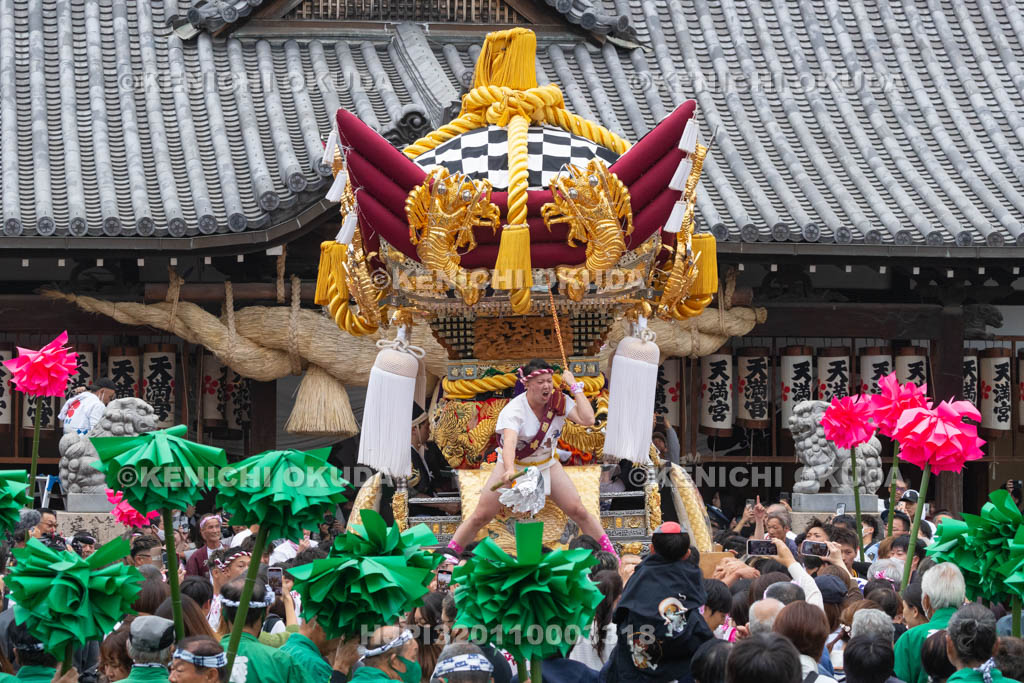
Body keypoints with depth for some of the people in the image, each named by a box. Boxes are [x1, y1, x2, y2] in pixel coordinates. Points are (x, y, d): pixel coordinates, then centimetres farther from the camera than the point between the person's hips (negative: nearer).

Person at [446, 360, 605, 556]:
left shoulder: (559, 402, -14)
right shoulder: (513, 410, -26)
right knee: (481, 516, -6)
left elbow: (587, 420, -27)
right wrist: (510, 470, -63)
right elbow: (509, 441, -44)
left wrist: (575, 387, -24)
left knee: (578, 512, -5)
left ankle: (610, 553, 9)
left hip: (547, 465, 3)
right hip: (513, 465, -3)